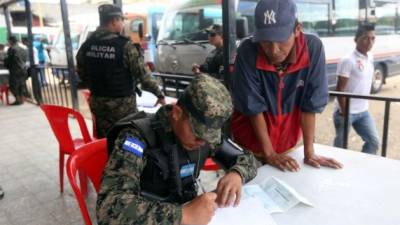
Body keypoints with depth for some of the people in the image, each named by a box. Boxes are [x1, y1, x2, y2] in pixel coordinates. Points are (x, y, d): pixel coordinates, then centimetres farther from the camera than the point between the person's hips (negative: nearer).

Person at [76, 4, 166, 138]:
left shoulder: (87, 45, 2)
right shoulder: (125, 46, -17)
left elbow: (82, 73, 12)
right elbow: (142, 74, -14)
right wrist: (159, 93, -4)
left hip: (97, 102, 6)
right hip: (122, 103, -6)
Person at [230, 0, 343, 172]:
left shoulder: (313, 48, -21)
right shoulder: (247, 51, -25)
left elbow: (310, 104, -15)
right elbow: (253, 107, -20)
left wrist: (309, 152, -13)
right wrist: (269, 153, -17)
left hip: (287, 135, 2)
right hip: (252, 134, -1)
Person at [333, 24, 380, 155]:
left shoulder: (370, 58, 7)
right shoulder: (348, 60, -17)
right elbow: (340, 89, -17)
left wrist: (364, 104, 15)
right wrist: (344, 112, -17)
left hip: (363, 112, 8)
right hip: (346, 112, -7)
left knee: (374, 142, 12)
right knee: (340, 146, 5)